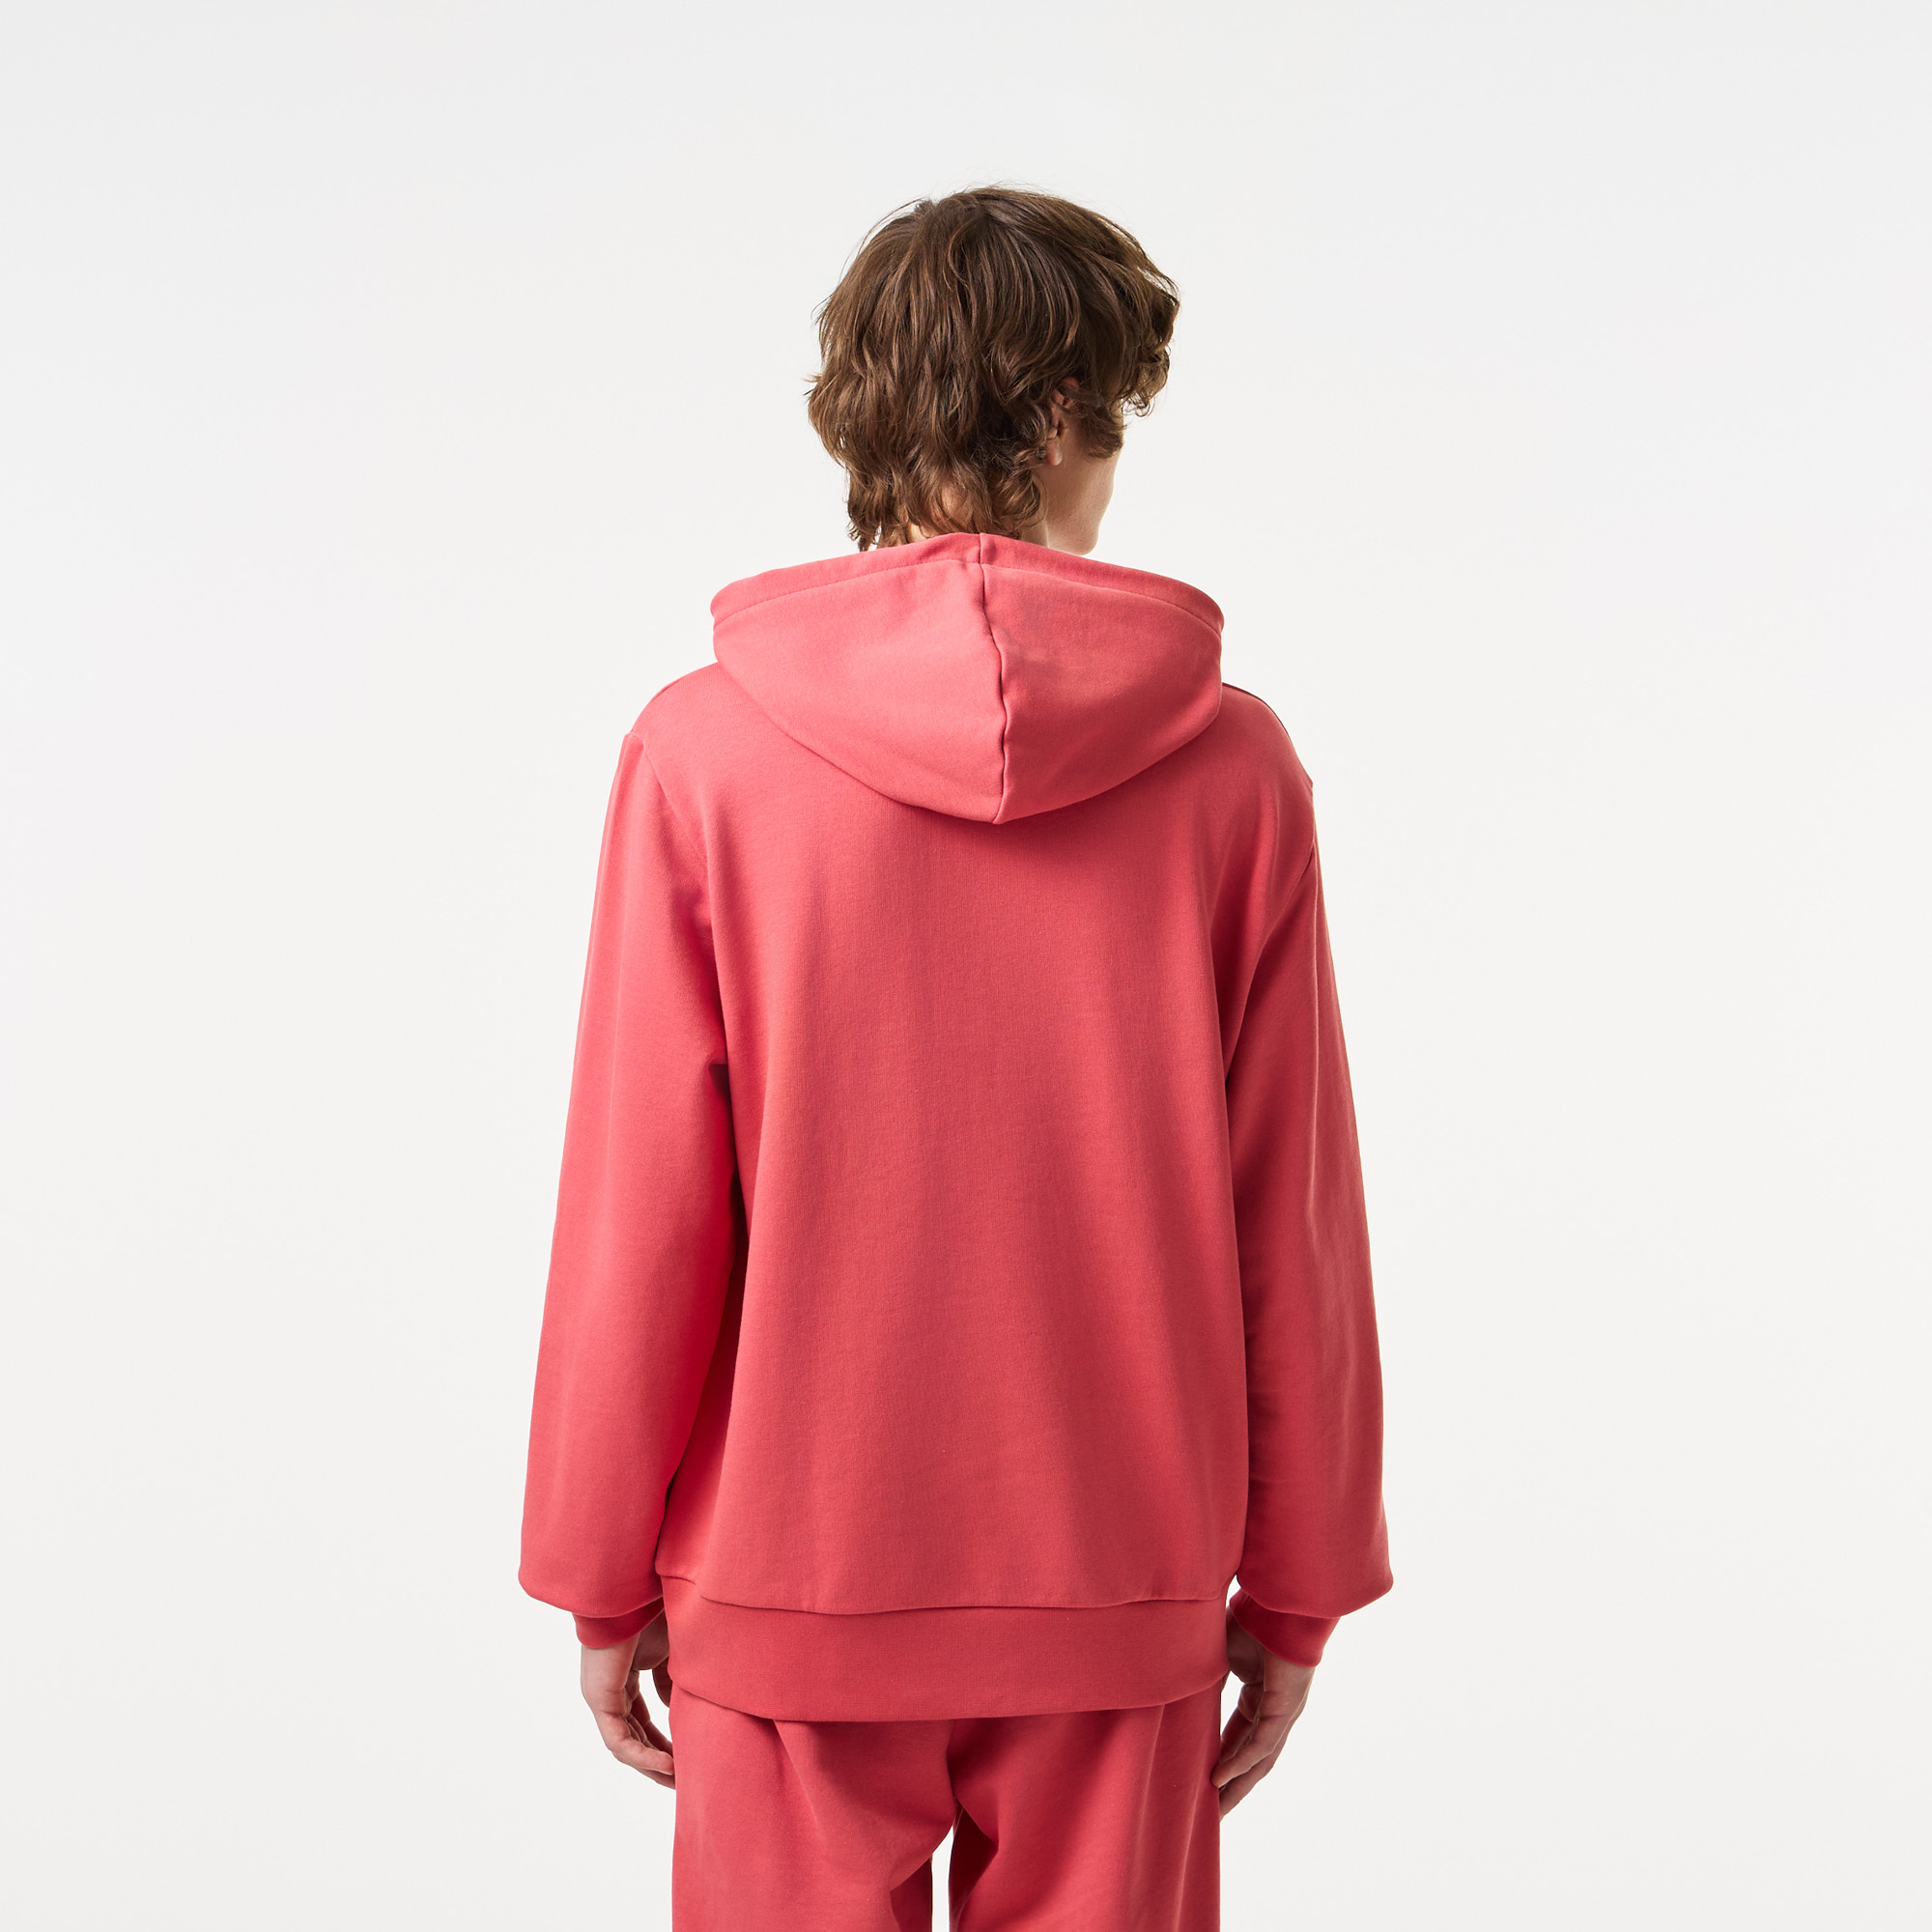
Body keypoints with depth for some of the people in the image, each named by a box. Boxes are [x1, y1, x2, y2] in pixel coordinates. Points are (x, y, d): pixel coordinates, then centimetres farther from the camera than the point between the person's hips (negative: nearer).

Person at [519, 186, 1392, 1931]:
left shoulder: (704, 751, -9)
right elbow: (1293, 1220, -3)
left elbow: (638, 1215, -7)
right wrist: (1295, 1587, 8)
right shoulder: (1232, 765, -7)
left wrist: (605, 1576, 5)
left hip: (790, 1583, 0)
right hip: (1122, 1589, 1)